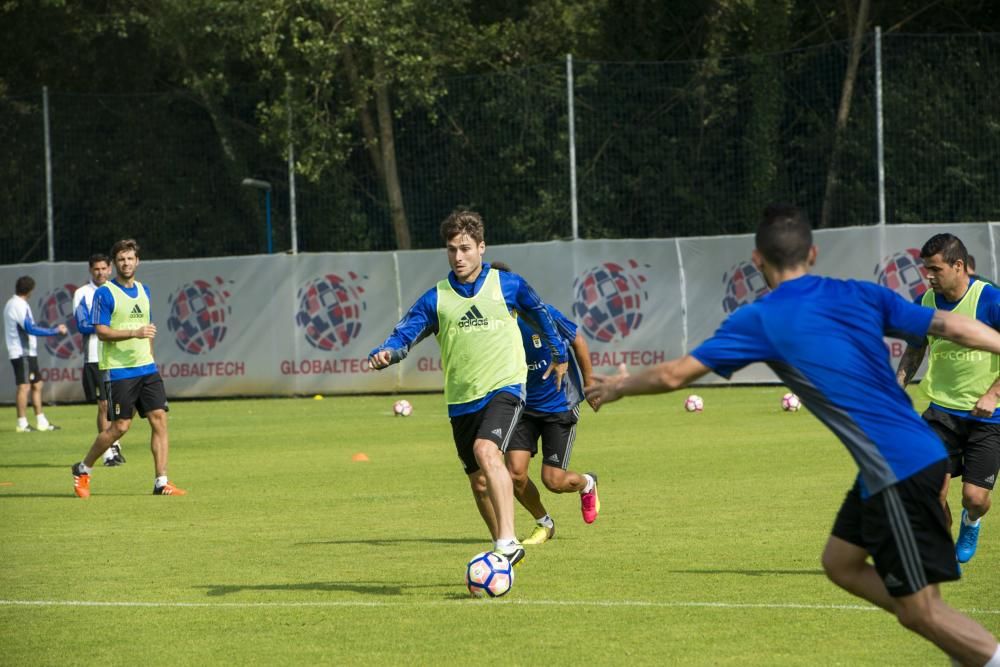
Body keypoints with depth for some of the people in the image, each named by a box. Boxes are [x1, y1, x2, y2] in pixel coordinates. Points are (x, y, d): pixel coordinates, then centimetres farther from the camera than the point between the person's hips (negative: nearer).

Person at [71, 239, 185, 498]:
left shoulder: (143, 291, 14)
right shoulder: (105, 293, -7)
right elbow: (101, 332, -14)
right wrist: (135, 333, -24)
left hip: (146, 369, 6)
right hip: (118, 370, -6)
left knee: (159, 419, -4)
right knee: (120, 426, -4)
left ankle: (161, 483, -2)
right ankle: (83, 469, 16)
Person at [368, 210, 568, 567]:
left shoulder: (508, 286, 1)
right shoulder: (436, 299, 3)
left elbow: (541, 315, 18)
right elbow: (405, 333, -5)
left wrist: (560, 356, 27)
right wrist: (386, 352, -27)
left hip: (504, 387, -4)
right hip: (461, 399, 4)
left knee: (486, 451, -30)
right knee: (479, 481, 11)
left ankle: (508, 540, -35)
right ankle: (505, 550, 29)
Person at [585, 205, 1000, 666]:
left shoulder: (760, 320, -6)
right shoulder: (860, 295, 8)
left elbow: (674, 375, -1)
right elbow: (951, 326, 5)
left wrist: (618, 387, 17)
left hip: (898, 469, -8)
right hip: (918, 452, 8)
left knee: (920, 611, -1)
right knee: (841, 563, 21)